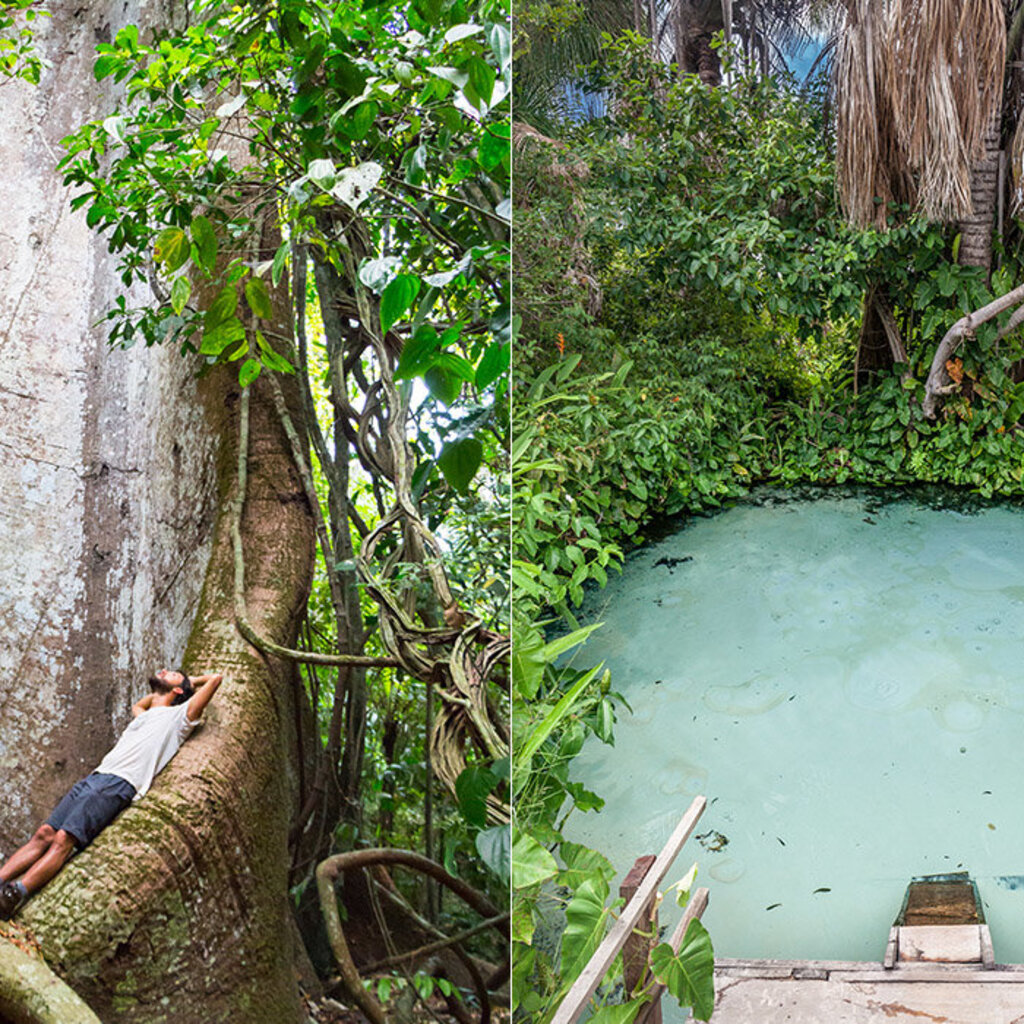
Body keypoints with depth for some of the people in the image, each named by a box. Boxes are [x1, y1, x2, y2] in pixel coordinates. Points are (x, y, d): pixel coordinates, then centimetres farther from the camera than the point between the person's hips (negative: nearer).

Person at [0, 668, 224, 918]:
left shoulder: (179, 715, 15)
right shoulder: (144, 716, 36)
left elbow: (215, 678, 11)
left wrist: (191, 682, 30)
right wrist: (158, 691, 53)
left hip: (120, 785, -8)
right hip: (94, 777, 8)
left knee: (64, 839, -25)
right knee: (45, 834, -12)